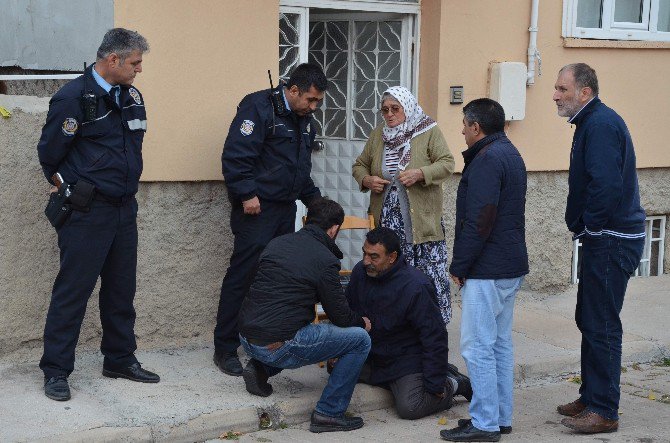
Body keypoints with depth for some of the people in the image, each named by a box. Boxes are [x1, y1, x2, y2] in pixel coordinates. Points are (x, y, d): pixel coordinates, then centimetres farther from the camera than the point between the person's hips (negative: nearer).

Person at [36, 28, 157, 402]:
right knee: (73, 290, -1)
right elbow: (50, 154, -8)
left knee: (122, 289, 14)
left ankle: (121, 360, 27)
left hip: (125, 209, 7)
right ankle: (56, 371, 8)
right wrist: (72, 189, 4)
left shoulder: (132, 97, 9)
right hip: (88, 213, -7)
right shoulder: (73, 97, -13)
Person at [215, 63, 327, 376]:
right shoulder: (259, 107, -12)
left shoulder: (304, 119, 16)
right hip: (257, 208, -8)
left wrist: (314, 198, 17)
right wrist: (247, 195, -21)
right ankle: (225, 348, 3)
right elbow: (235, 154, -19)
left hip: (285, 209, 9)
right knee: (243, 275, -5)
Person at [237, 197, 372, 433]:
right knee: (360, 340, 3)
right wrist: (362, 322, 24)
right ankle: (329, 413, 4)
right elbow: (341, 316, 0)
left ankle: (260, 368, 17)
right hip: (277, 347, -8)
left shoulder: (277, 243, 13)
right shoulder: (325, 260, -8)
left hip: (246, 338, 8)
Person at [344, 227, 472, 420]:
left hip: (407, 359, -8)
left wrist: (435, 385, -20)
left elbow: (435, 339, -21)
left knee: (409, 408, -25)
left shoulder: (416, 287, -26)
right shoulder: (361, 272, -7)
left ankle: (453, 384, 8)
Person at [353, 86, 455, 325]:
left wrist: (420, 173, -21)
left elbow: (447, 164, -6)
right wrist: (366, 180, -2)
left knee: (428, 277, -7)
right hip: (386, 221, 4)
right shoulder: (378, 135, 14)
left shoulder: (429, 131, 1)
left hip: (421, 222, -4)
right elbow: (359, 165, 20)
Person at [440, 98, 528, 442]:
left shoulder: (487, 160, -16)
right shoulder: (510, 154, 17)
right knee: (500, 343, 14)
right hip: (511, 267, 11)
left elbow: (479, 222, -21)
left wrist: (459, 266, -14)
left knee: (477, 346, -6)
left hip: (486, 271, -11)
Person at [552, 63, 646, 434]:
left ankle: (604, 411, 3)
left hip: (611, 242, -11)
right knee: (589, 320, 17)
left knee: (601, 326, -5)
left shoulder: (601, 124, -18)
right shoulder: (592, 122, 15)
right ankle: (591, 397, 28)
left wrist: (585, 225, -14)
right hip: (601, 239, 11)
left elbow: (605, 185, -27)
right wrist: (580, 226, 10)